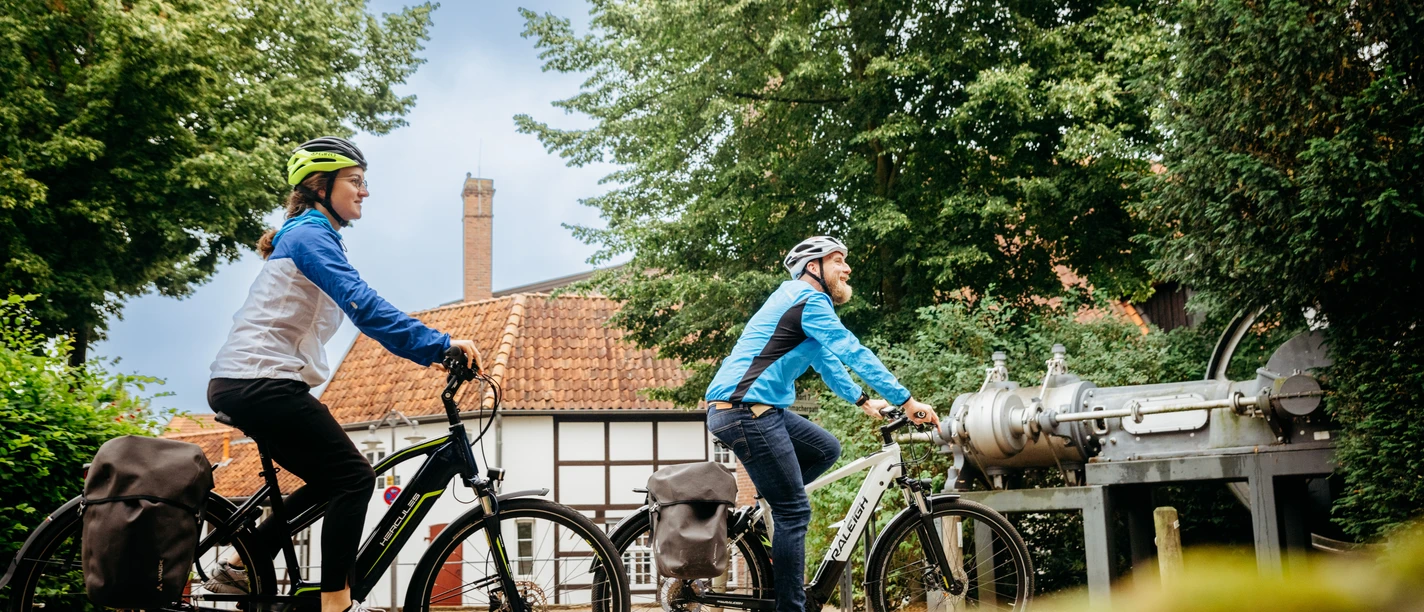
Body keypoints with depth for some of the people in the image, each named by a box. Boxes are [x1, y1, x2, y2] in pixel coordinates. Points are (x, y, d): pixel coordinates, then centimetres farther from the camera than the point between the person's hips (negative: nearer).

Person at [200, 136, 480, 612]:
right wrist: (437, 344, -31)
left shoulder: (314, 237, 20)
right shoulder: (310, 235, -12)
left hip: (246, 384, 10)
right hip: (261, 382, -10)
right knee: (354, 478, -9)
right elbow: (363, 306, -26)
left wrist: (426, 349, 11)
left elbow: (360, 307, 19)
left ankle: (237, 570, 20)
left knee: (330, 481, 16)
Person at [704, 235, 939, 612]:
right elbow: (855, 354, -15)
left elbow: (826, 361, 31)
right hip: (746, 412, -10)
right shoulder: (809, 300, -9)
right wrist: (907, 402, -13)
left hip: (757, 409, 10)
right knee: (795, 511, -6)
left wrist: (863, 401, 27)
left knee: (826, 449, 16)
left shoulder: (799, 299, 22)